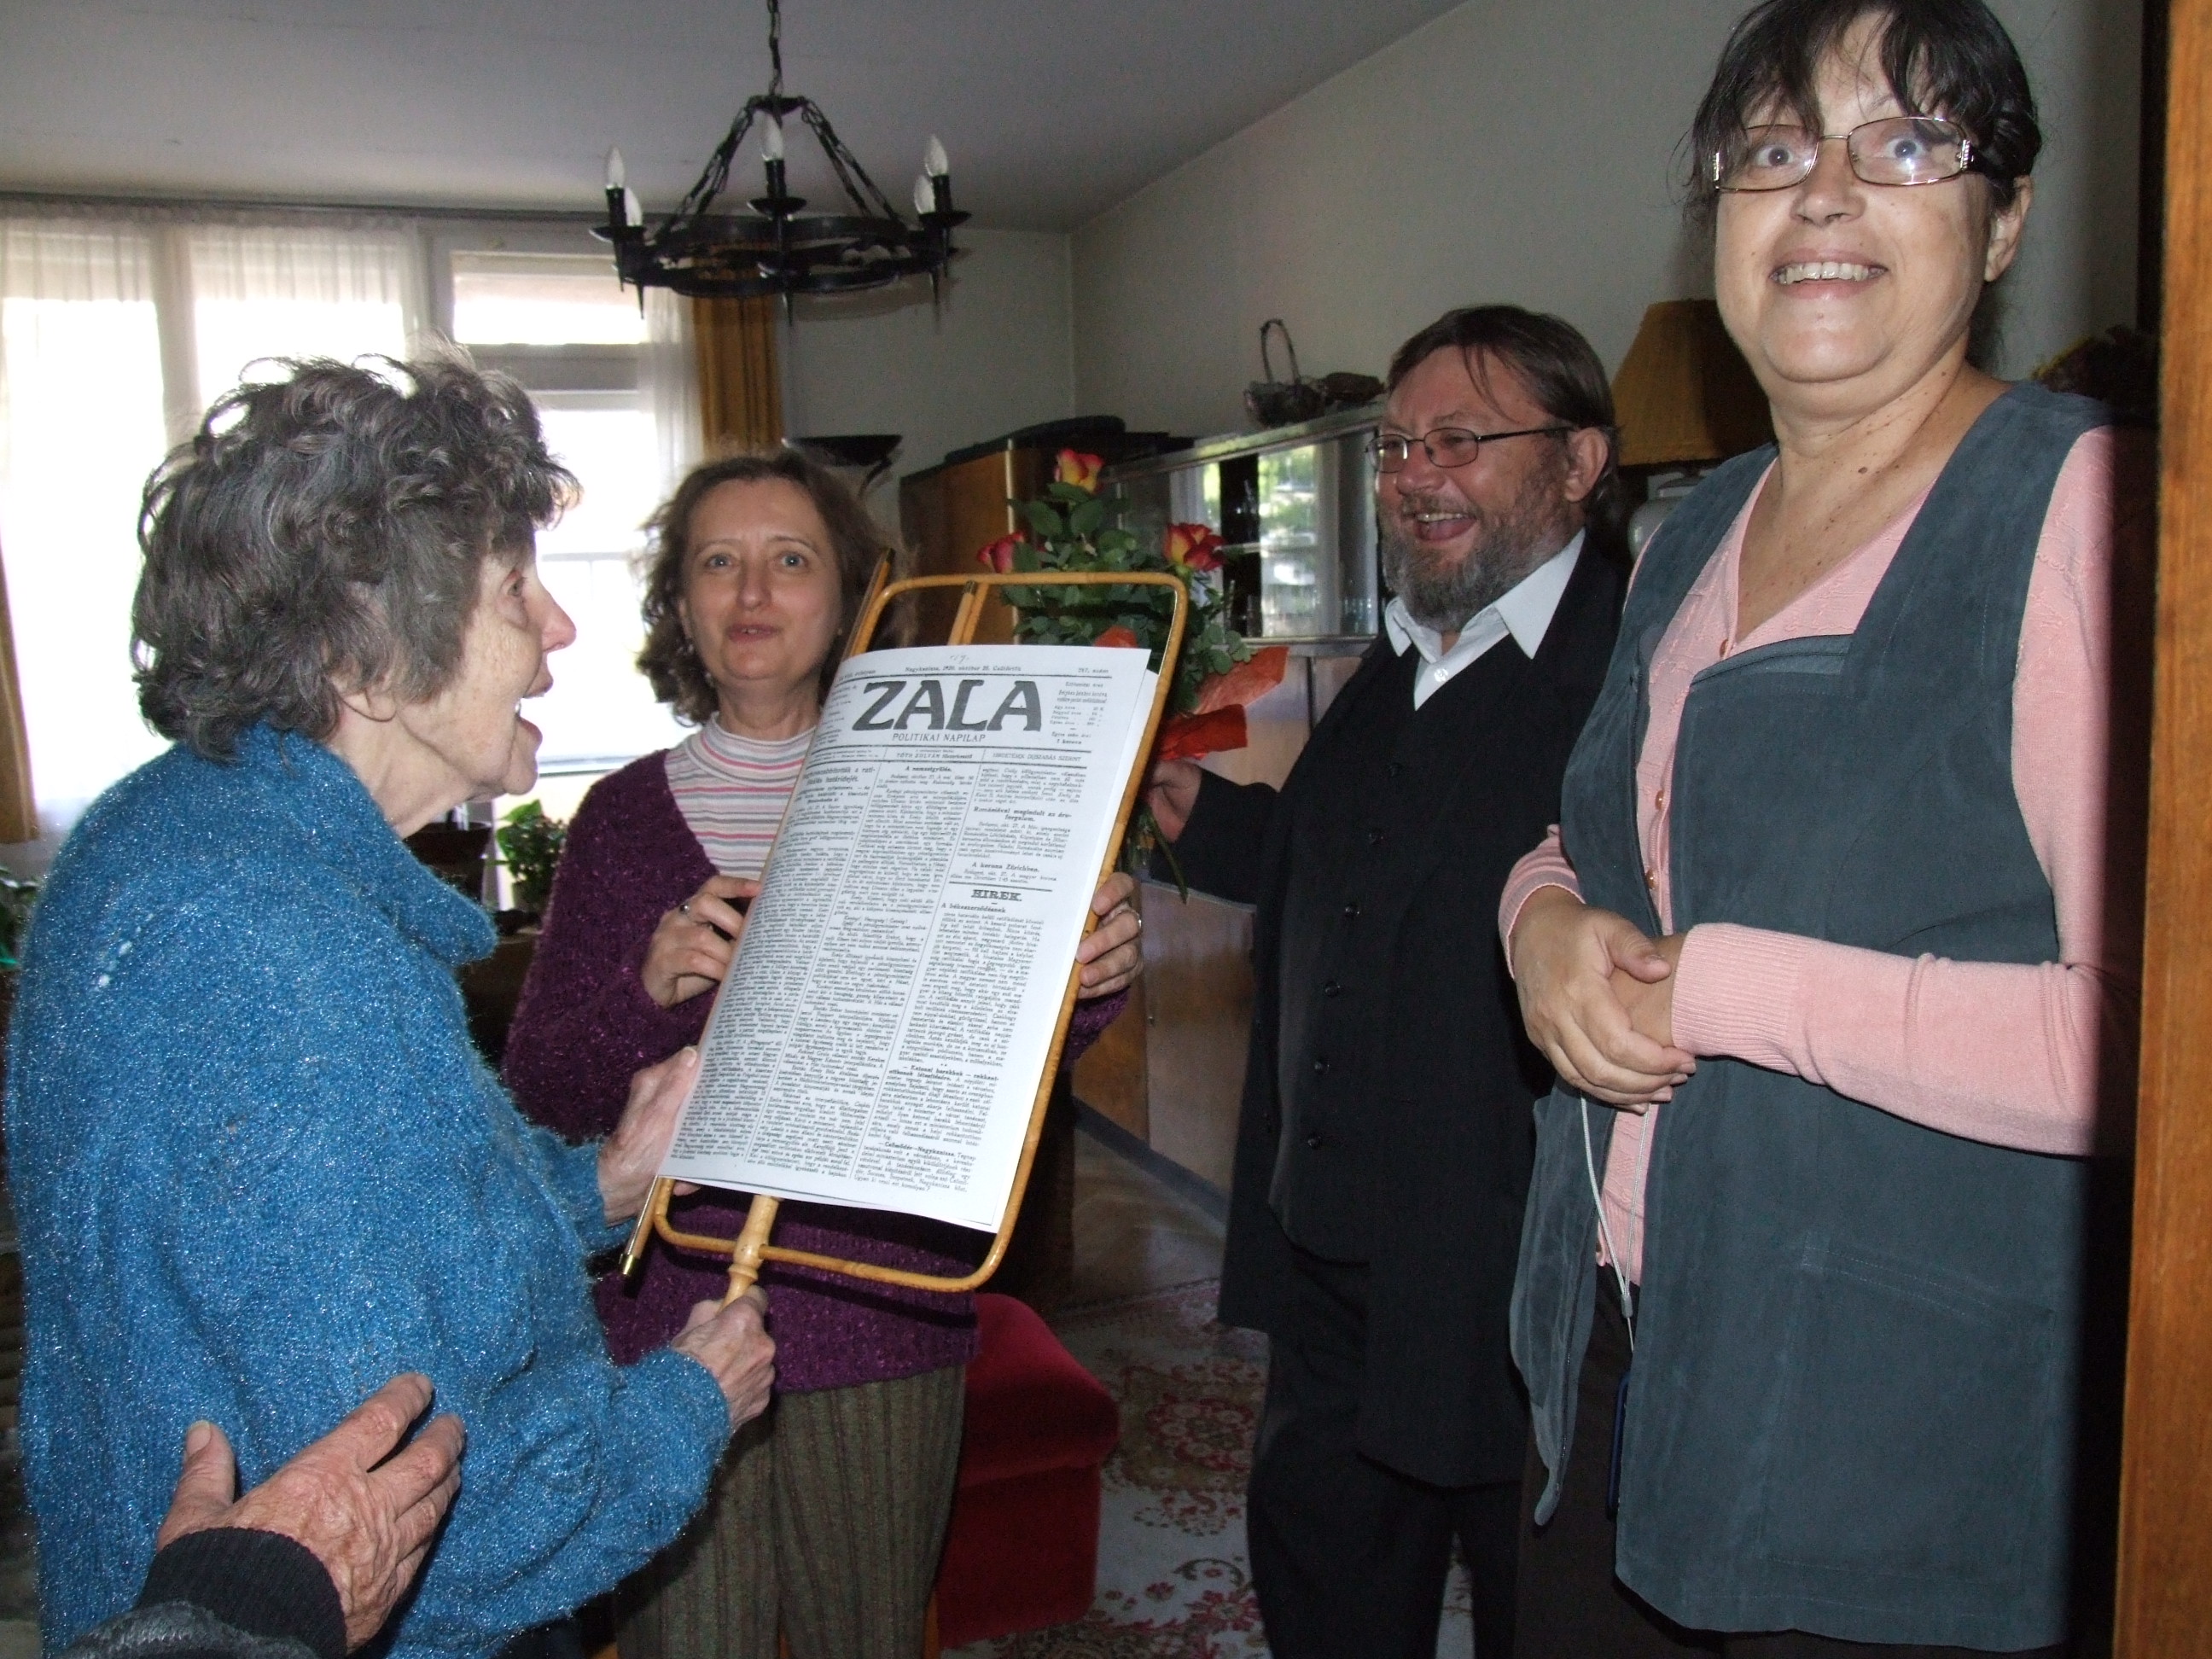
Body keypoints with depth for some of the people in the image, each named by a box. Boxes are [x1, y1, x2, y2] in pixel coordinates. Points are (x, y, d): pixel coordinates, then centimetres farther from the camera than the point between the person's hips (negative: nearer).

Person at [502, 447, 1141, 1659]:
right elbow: (536, 1094, -1)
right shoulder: (625, 814, 1)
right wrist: (649, 989, -20)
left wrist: (1088, 978, -21)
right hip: (671, 1321, 0)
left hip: (882, 1321, 0)